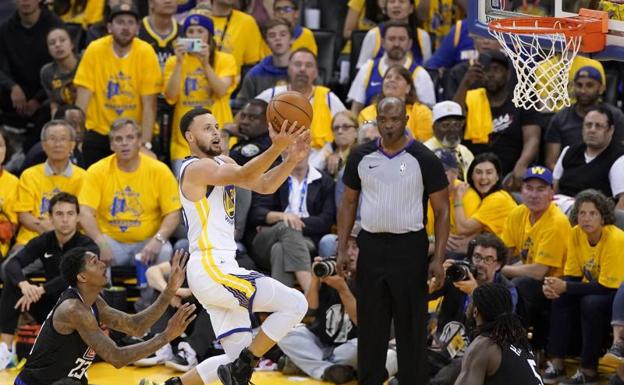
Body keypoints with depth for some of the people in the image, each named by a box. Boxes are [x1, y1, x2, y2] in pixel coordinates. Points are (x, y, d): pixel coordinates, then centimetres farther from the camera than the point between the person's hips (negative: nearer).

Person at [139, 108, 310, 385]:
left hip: (221, 269, 10)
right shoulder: (197, 168, -10)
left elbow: (264, 185, 8)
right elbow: (244, 176, -28)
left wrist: (293, 157, -8)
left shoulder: (223, 163, 18)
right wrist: (277, 147, -42)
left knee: (239, 356, 13)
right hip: (211, 270, -10)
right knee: (294, 304, -14)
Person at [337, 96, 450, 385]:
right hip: (371, 246, 3)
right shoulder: (361, 157, 4)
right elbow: (349, 203, 12)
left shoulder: (424, 160, -5)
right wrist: (341, 249, 4)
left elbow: (441, 210, -3)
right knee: (370, 325, 9)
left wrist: (438, 258, -11)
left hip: (410, 247, -3)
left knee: (411, 326, 0)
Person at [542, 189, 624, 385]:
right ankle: (556, 365, -14)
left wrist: (565, 287, -29)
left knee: (592, 303, -33)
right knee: (561, 299, -18)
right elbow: (572, 275, -1)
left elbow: (607, 287, -26)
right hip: (592, 287, 6)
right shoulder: (576, 234, -6)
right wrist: (556, 285, -25)